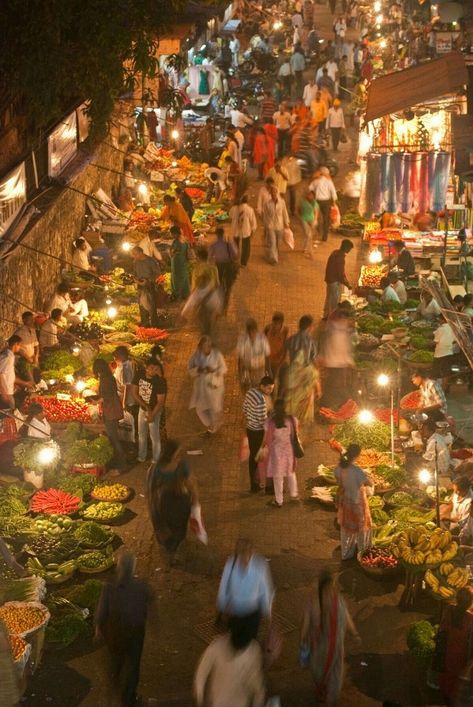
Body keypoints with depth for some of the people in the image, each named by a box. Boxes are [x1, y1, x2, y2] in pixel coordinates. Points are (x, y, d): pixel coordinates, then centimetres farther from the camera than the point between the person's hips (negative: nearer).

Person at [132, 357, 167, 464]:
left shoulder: (160, 382, -29)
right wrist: (146, 407, -17)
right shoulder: (139, 375, -17)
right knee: (141, 434, 20)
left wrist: (152, 415, -21)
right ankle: (141, 457, 39)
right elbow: (134, 393, -12)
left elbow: (160, 402, -22)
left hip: (154, 411, -5)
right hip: (142, 408, 5)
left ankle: (155, 460, 28)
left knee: (154, 436, 9)